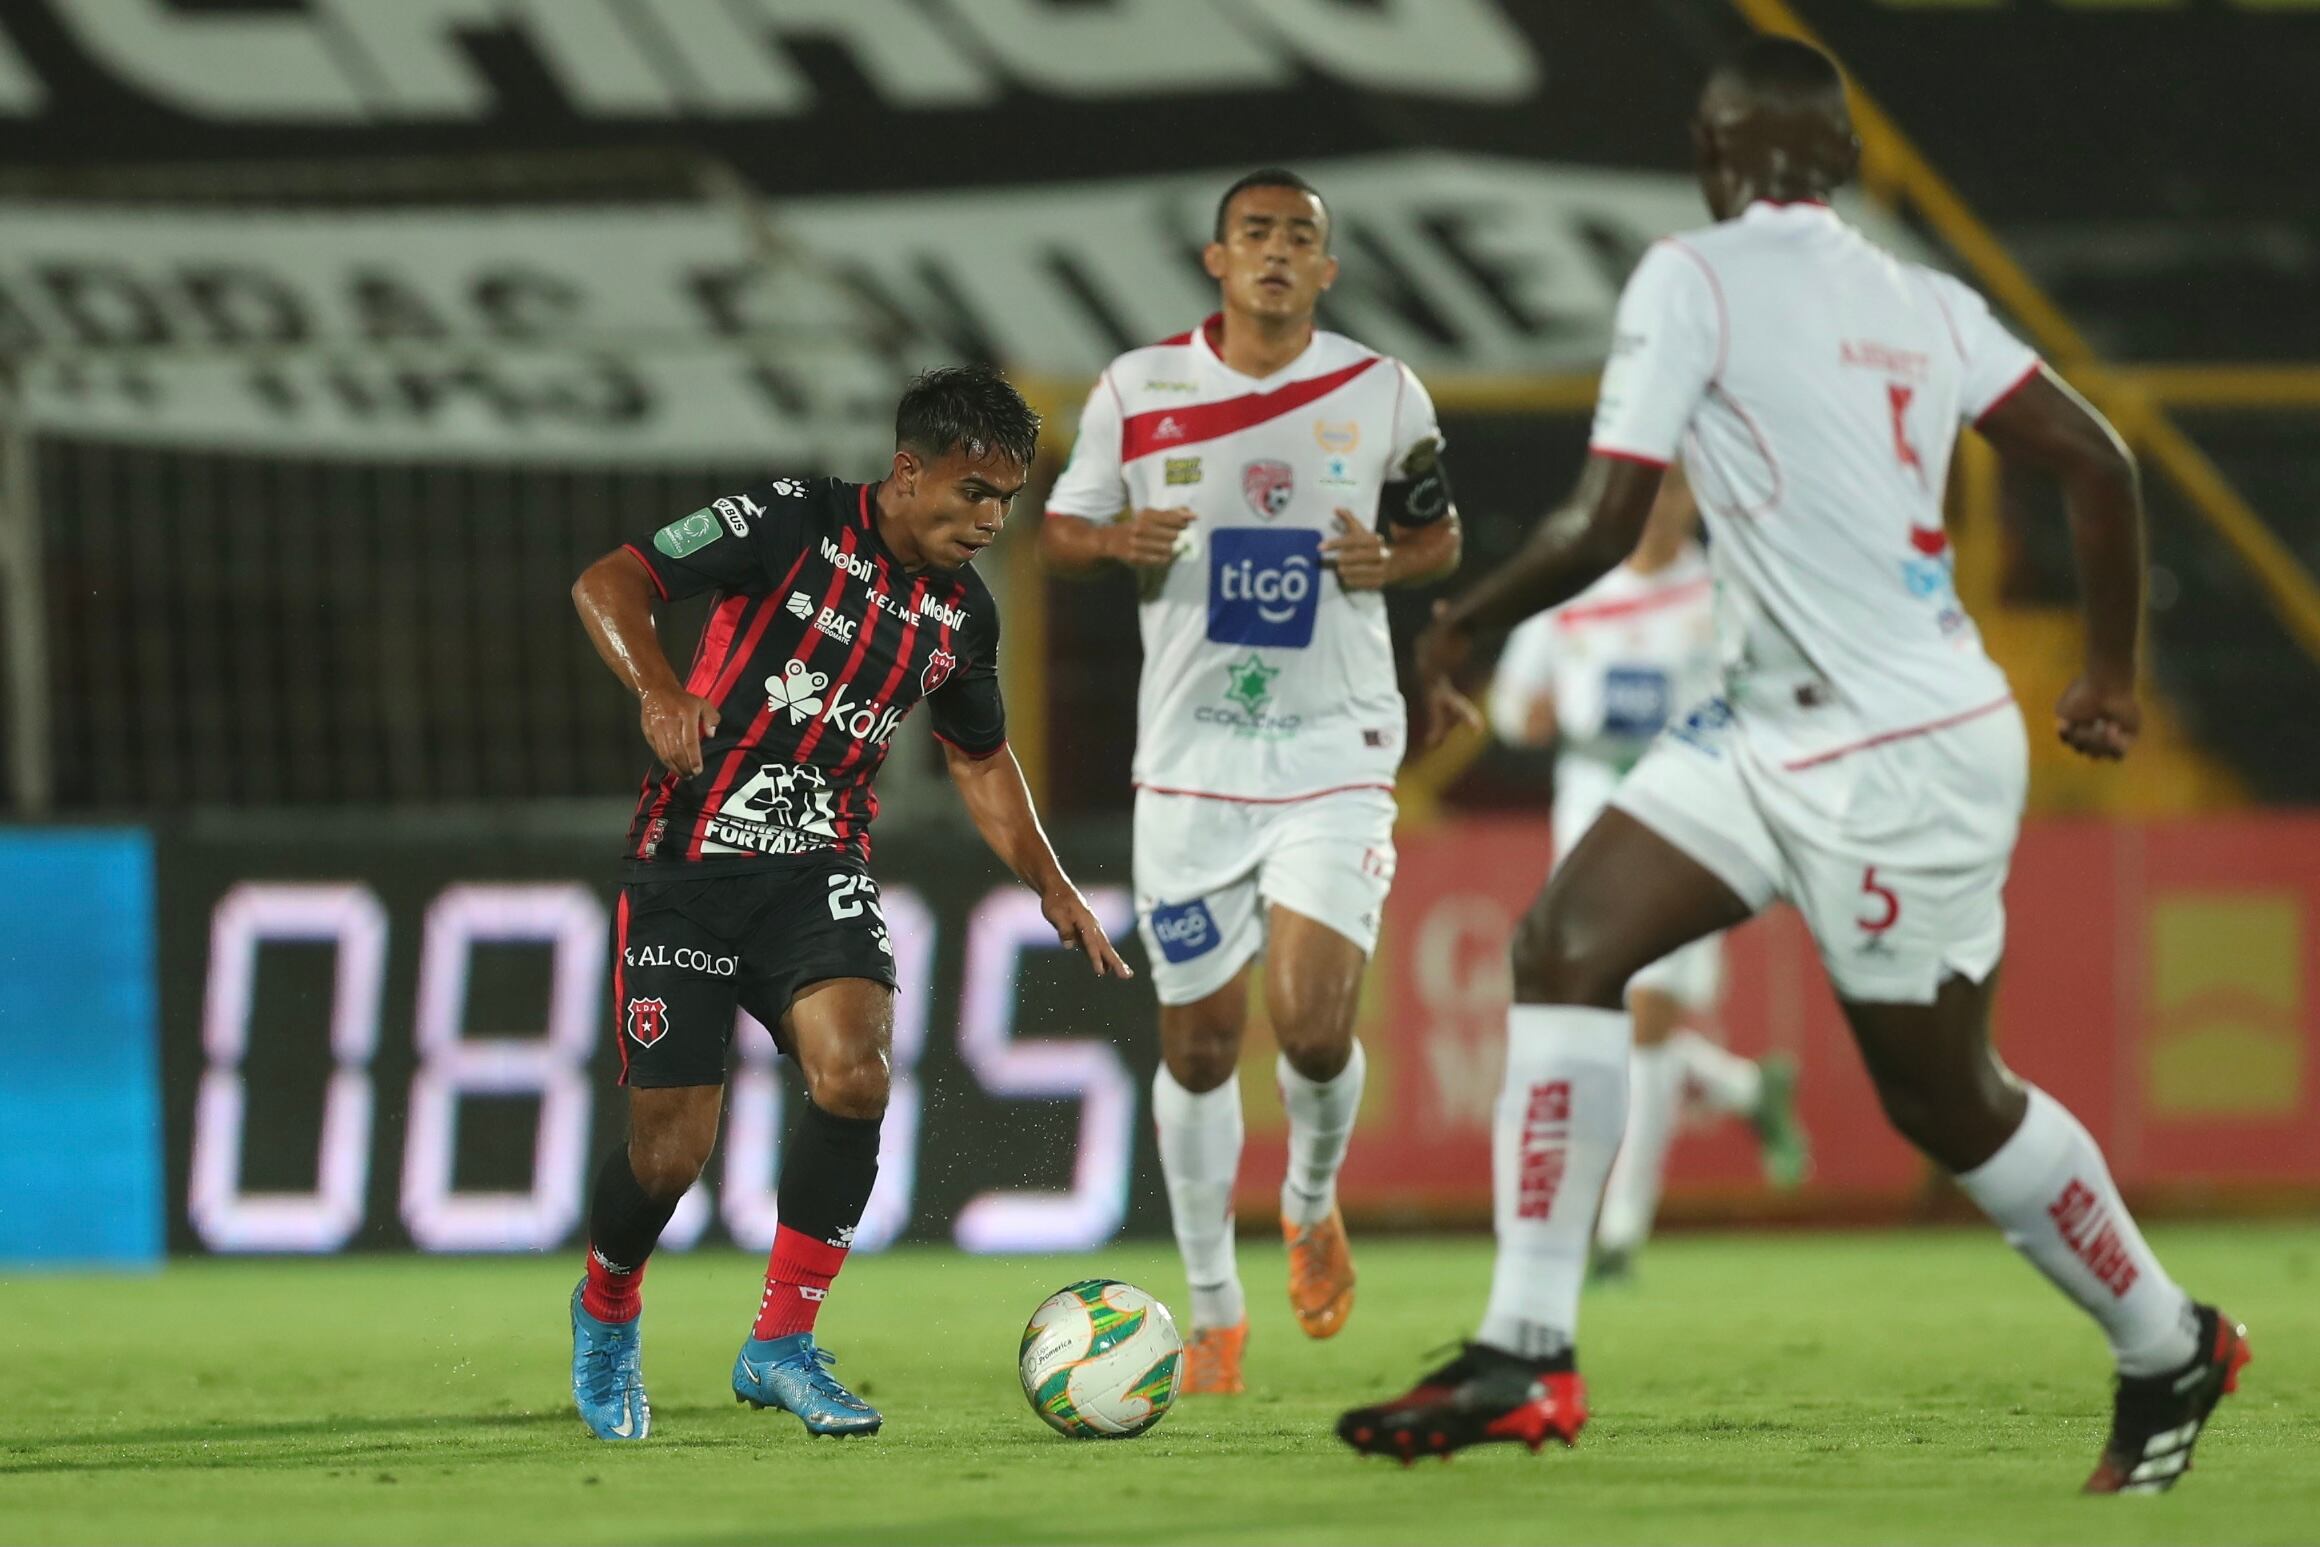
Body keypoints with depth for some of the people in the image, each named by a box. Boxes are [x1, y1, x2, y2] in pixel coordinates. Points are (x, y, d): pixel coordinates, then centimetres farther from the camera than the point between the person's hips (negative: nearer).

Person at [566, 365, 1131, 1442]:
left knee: (853, 1074, -25)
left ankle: (781, 1346, -9)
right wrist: (657, 689, -30)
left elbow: (980, 758, 25)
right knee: (669, 1153, -7)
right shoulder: (796, 523, -10)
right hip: (689, 861, -4)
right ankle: (607, 1310, 29)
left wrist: (1052, 887, 14)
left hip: (819, 872, 4)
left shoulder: (963, 614, 7)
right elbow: (607, 583, -13)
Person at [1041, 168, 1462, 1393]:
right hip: (1191, 756, 1)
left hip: (1336, 751, -1)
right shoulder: (1138, 389, 0)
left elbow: (1439, 535, 13)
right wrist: (1118, 541, -15)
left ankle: (1312, 1204, 19)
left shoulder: (1383, 394, 1)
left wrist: (1392, 561, -10)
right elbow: (1058, 532, 7)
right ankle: (1214, 1311, 19)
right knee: (1198, 1039, 4)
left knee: (1314, 1026, -14)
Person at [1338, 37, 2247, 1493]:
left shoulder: (1689, 280, -12)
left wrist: (1458, 626, 1)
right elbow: (2099, 462, 4)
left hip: (1905, 756, -8)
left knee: (1947, 1100, 5)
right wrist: (2112, 673, 16)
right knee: (1564, 944, 0)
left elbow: (1604, 526, -15)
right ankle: (1528, 1351, -5)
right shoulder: (1924, 303, 8)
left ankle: (2170, 1349, 23)